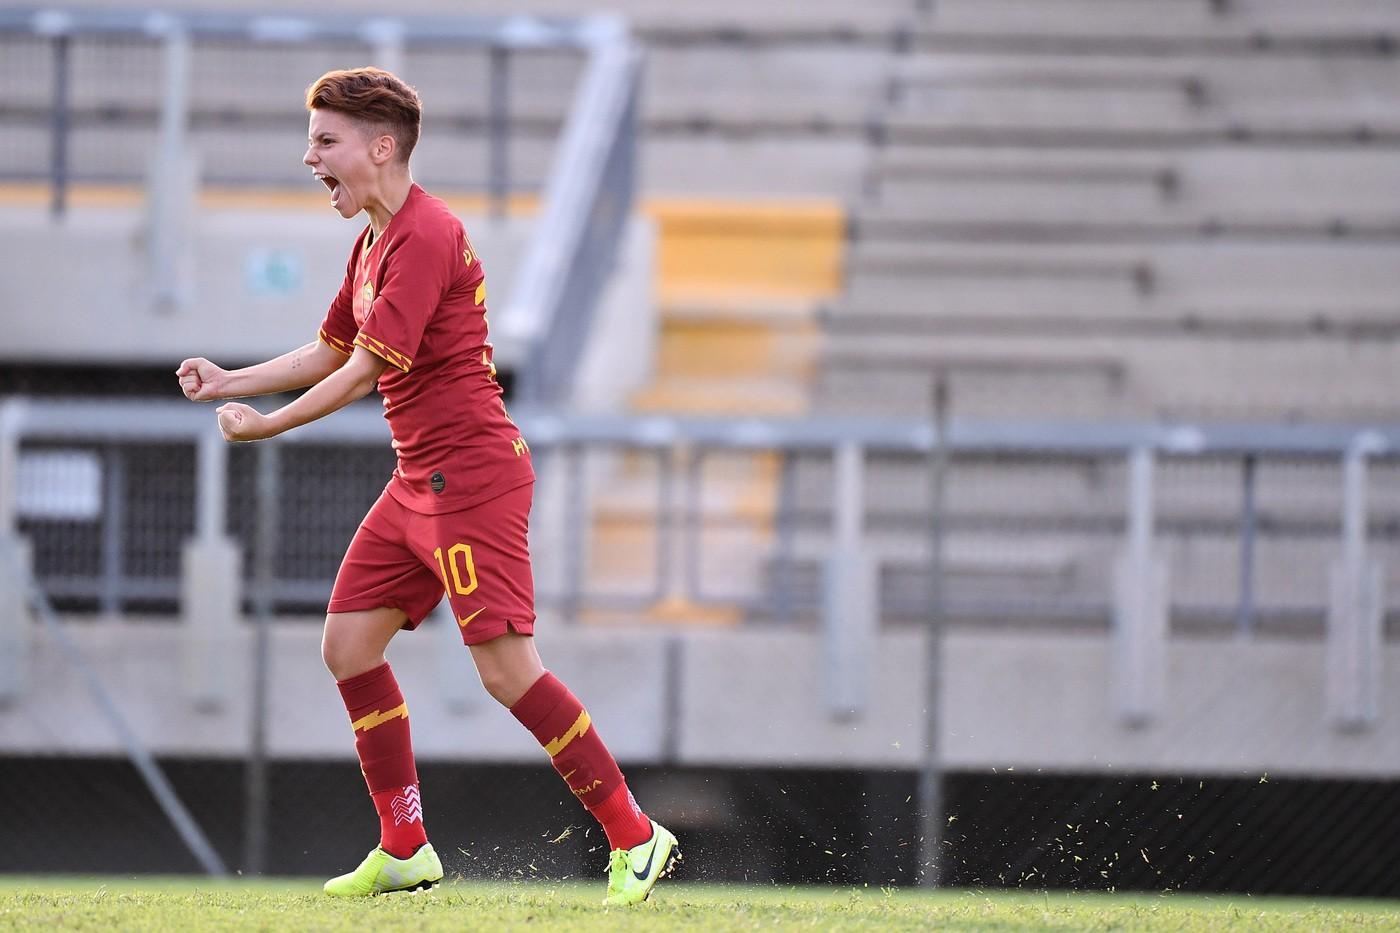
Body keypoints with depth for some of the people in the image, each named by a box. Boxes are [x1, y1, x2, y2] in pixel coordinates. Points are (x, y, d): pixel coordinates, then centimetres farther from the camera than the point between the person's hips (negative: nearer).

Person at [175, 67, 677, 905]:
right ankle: (405, 851, 14)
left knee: (508, 669, -14)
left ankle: (635, 838, -8)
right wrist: (231, 382, 14)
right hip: (418, 482, 10)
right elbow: (331, 353, 27)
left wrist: (267, 426, -10)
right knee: (350, 646, 8)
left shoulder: (424, 237, -16)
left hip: (471, 474, -10)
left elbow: (365, 371, -19)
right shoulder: (375, 242, 16)